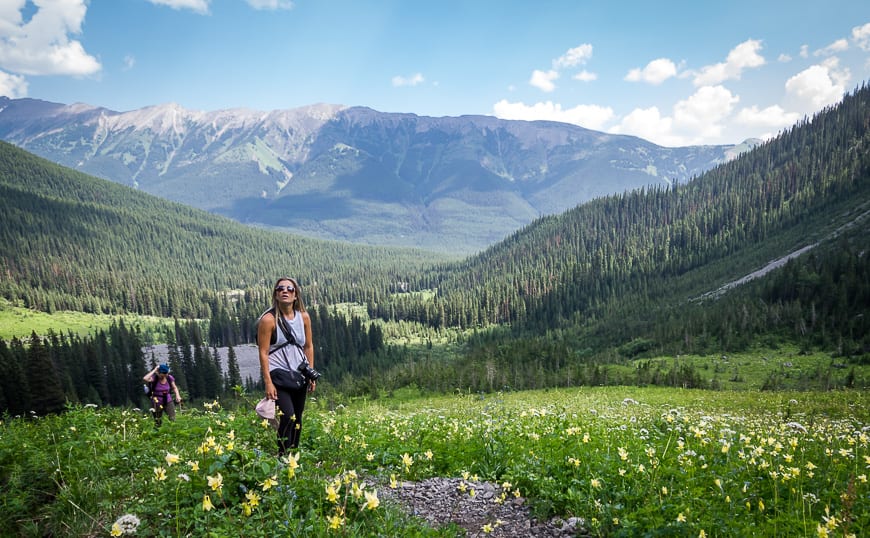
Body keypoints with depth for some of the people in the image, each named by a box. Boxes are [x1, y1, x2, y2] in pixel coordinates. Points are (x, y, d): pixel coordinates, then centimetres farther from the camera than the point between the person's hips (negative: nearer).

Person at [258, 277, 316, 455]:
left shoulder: (304, 317, 2)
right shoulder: (268, 319, -12)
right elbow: (263, 353, -12)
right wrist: (268, 383, -16)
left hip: (299, 373, 5)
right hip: (278, 373, -5)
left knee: (297, 417, 8)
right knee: (288, 415, -17)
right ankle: (283, 455, -3)